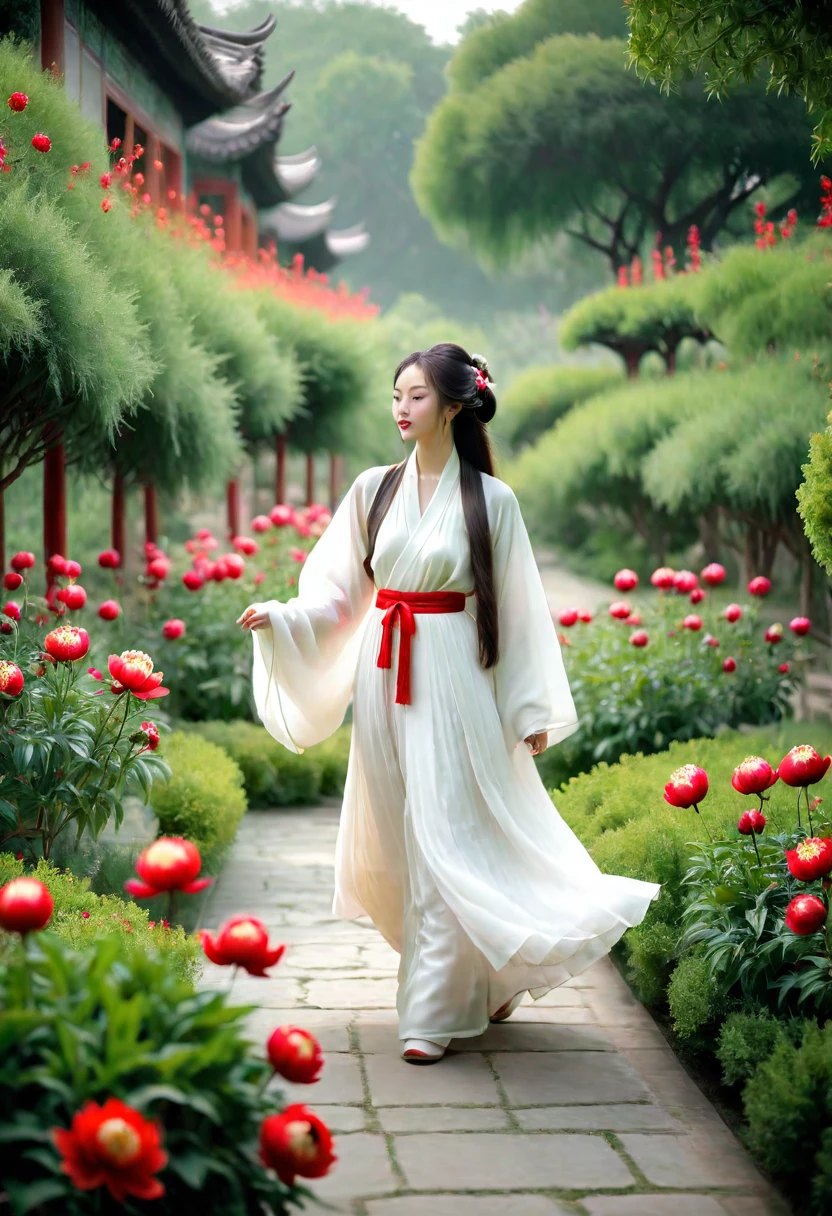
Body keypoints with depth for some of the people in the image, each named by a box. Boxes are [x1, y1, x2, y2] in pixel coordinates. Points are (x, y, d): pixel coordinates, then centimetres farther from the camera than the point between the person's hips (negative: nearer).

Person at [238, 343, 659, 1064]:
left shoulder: (490, 500, -2)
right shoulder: (375, 490, 8)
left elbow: (518, 608, 1)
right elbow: (337, 590, 10)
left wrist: (534, 709, 0)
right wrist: (281, 616, -8)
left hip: (453, 679, -4)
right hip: (384, 675, 4)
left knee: (444, 836, -7)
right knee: (400, 835, 10)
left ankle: (434, 1012, 1)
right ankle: (483, 978, 29)